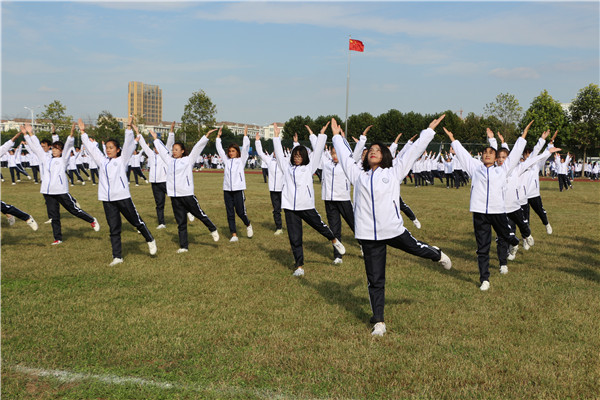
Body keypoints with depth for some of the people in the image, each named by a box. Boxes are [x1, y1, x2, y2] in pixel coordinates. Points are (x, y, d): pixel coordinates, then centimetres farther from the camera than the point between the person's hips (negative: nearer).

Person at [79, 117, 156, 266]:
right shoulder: (102, 161, 13)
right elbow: (90, 147, 18)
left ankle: (150, 240, 29)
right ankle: (117, 257, 11)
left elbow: (128, 145, -9)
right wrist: (83, 132, 18)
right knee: (114, 229, 6)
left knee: (137, 221, 4)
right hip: (107, 200, 4)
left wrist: (129, 127, -17)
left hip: (123, 197, -4)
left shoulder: (122, 160, 2)